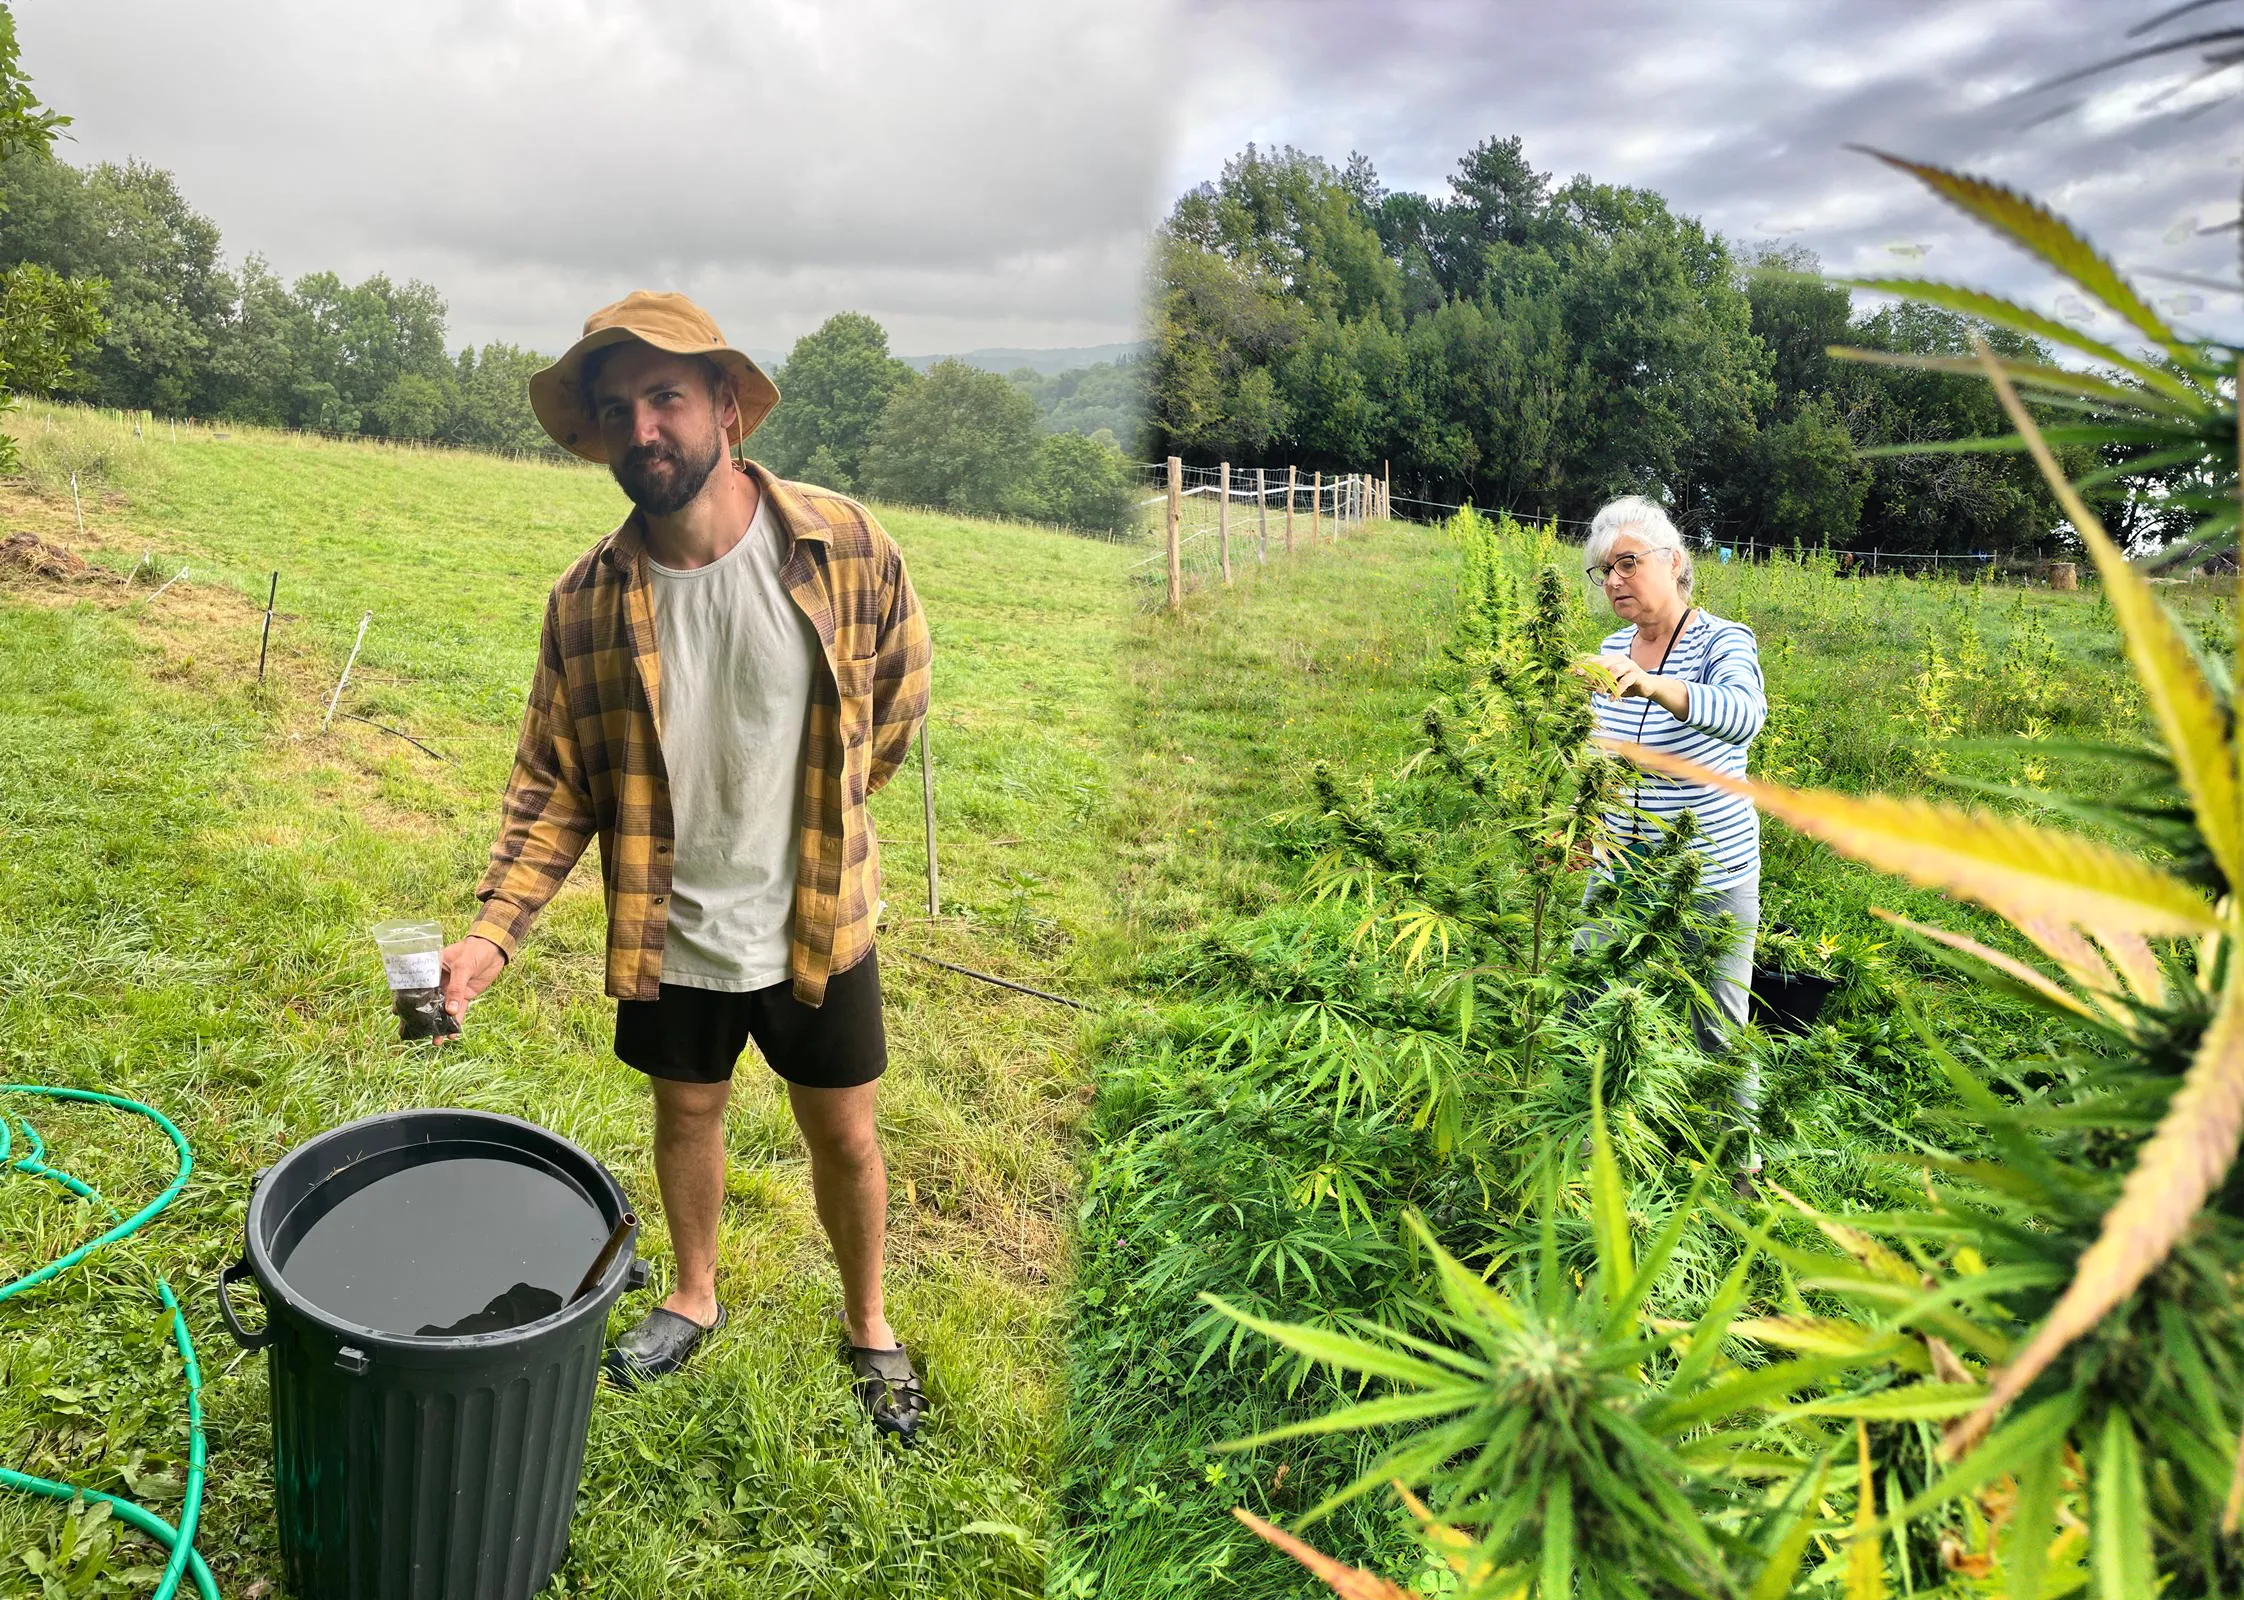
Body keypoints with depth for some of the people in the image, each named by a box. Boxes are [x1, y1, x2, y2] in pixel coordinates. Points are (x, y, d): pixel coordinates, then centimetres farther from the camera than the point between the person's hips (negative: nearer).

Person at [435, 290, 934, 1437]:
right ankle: (696, 1297, 49)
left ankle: (868, 1325, 39)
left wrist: (821, 805, 7)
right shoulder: (587, 601, -12)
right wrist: (492, 932, -17)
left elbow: (901, 687, 1)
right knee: (687, 1116, 22)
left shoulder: (840, 545, -16)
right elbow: (554, 782, -6)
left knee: (843, 1135, 14)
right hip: (670, 933, 2)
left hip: (816, 923, -1)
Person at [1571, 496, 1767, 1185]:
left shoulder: (1723, 642, -16)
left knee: (1719, 1026, 7)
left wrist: (1652, 685, -55)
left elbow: (1743, 715, -40)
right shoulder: (1612, 649, 4)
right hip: (1622, 869, 6)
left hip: (1712, 877, -6)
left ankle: (1740, 1158, 29)